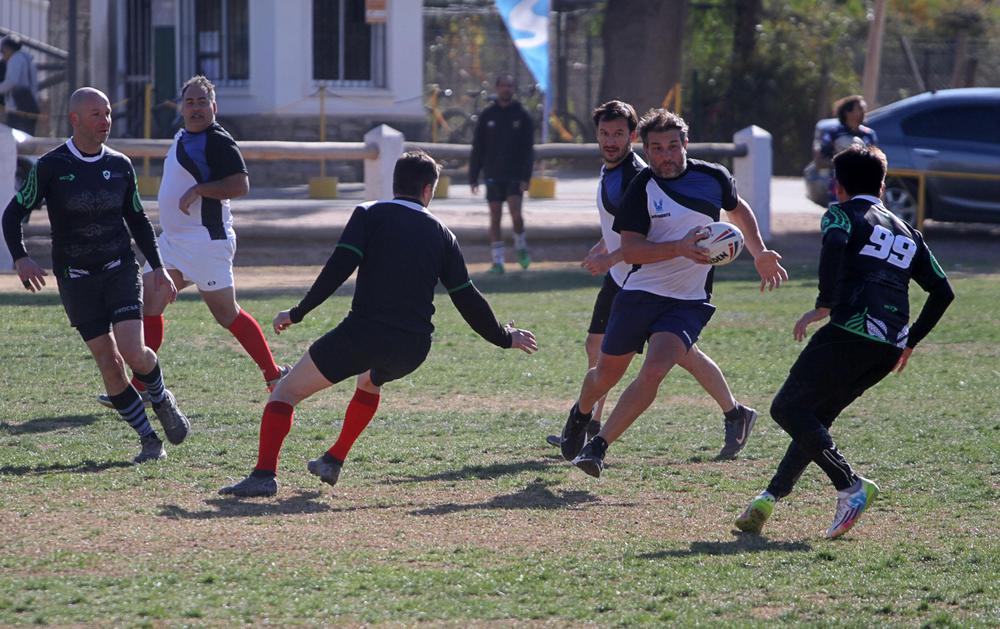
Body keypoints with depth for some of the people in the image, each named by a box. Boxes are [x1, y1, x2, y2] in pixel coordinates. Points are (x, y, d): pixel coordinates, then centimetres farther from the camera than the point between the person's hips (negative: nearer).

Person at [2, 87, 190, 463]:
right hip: (76, 279, -1)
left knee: (132, 351, -15)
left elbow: (137, 219, 16)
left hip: (120, 270, 1)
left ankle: (161, 400, 16)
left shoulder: (120, 165, 3)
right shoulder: (50, 167, -6)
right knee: (108, 363, -4)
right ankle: (148, 439, 6)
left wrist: (158, 267, 10)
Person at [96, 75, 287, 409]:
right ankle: (140, 386, 3)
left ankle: (274, 376, 9)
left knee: (226, 314, -3)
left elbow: (240, 184, -22)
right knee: (149, 303, 1)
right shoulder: (182, 139, 16)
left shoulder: (218, 141, -12)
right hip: (172, 240, 9)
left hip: (205, 241, -9)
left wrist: (198, 190, -24)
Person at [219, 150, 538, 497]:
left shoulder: (368, 214, 5)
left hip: (364, 332, -4)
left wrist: (298, 313, -4)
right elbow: (468, 300, 15)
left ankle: (264, 475, -14)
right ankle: (334, 460, 33)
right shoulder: (441, 234, 14)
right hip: (414, 347, 4)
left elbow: (338, 269, -9)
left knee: (286, 391, 4)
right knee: (370, 381, 40)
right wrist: (505, 338, 27)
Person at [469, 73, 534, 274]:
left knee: (516, 214, -14)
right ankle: (497, 261, 6)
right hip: (493, 175, 2)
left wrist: (526, 177, -11)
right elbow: (477, 149, 6)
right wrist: (473, 177, 2)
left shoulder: (521, 116, 2)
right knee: (495, 218, 1)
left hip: (515, 175, -2)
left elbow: (528, 150, -1)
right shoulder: (487, 115, 5)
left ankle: (521, 247, 12)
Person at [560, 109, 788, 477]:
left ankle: (598, 447, -15)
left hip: (689, 302, 0)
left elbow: (739, 211, 22)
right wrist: (680, 247, -29)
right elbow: (630, 250, -17)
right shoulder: (642, 188, -9)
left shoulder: (713, 177, -1)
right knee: (606, 376, 12)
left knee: (653, 372, -22)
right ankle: (580, 414, 47)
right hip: (639, 294, 0)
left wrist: (760, 254, 17)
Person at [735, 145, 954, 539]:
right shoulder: (907, 233, 26)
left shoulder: (842, 214, 8)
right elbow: (942, 291, 23)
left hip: (850, 331, -7)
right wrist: (910, 341, 31)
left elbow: (835, 245, -17)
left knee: (788, 408, -3)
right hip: (890, 347, 7)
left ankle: (850, 485, -14)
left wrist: (824, 305, -14)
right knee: (816, 415, 16)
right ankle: (773, 495, 4)